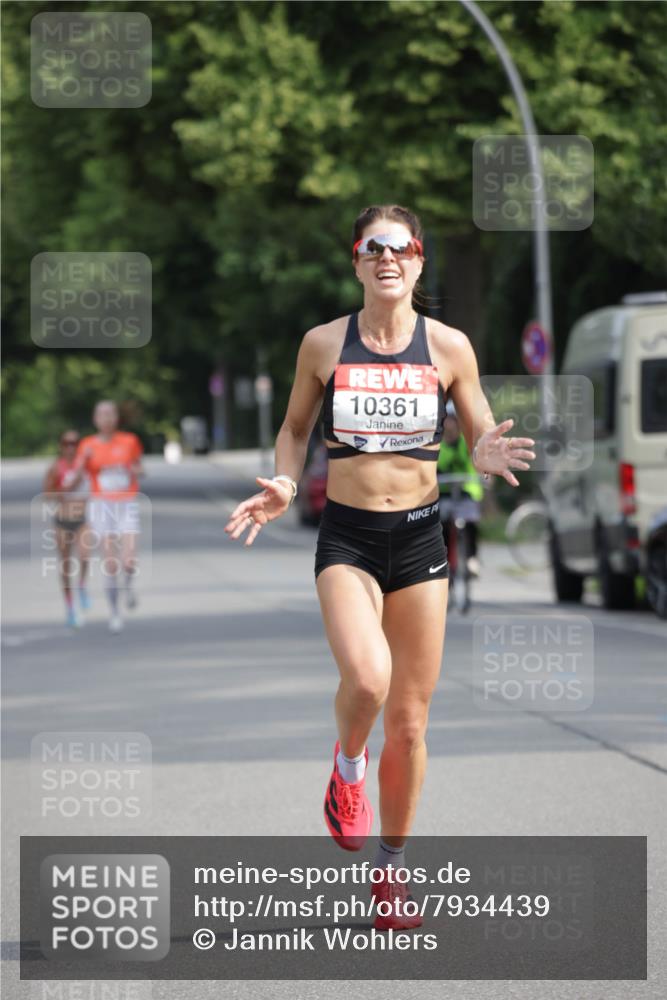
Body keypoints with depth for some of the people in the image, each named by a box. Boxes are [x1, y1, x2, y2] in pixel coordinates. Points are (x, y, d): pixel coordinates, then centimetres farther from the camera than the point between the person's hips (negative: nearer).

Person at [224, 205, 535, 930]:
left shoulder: (449, 347, 0)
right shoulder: (323, 344, -1)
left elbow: (482, 440, 7)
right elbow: (295, 427, 12)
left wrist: (490, 457, -17)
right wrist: (283, 486, -7)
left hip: (419, 538, 2)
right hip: (347, 539, -1)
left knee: (409, 720, 6)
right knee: (367, 678, -28)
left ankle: (391, 867, 23)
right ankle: (348, 766, 7)